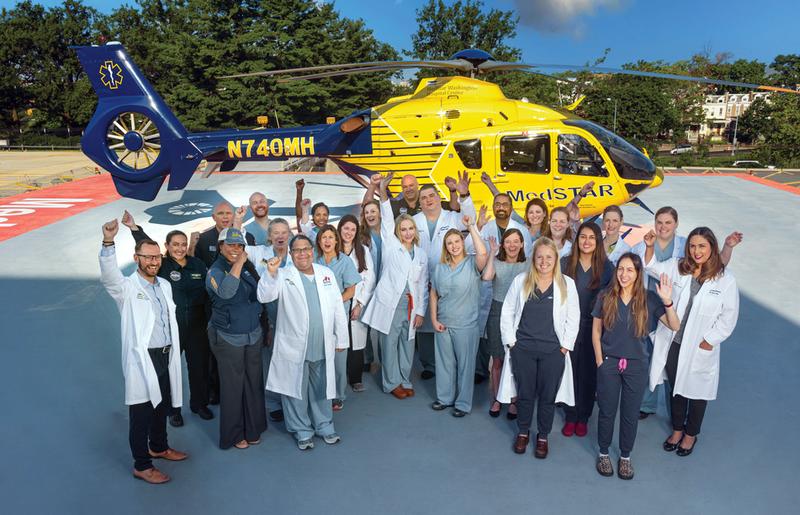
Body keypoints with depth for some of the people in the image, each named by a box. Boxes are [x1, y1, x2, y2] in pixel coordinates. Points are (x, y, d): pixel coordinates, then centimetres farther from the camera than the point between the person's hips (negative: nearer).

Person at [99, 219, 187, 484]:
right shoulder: (127, 288, -11)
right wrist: (108, 242, -49)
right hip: (142, 359, -7)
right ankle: (142, 465, 16)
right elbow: (109, 275, -33)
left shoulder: (165, 285, 9)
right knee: (141, 412, 3)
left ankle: (159, 447, 42)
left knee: (162, 406, 21)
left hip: (166, 356, 7)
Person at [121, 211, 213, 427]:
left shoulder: (197, 264, 3)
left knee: (199, 366, 12)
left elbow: (209, 291, 7)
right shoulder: (162, 265, -5)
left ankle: (199, 404, 32)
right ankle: (173, 410, 27)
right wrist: (134, 228, -35)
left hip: (196, 326, 3)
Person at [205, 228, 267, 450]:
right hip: (228, 338, -5)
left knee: (254, 382, 11)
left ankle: (252, 429, 26)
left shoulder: (247, 267, 5)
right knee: (233, 386, 3)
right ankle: (233, 435, 19)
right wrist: (238, 264, -29)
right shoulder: (215, 271, -11)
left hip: (253, 335, 5)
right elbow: (226, 292, -33)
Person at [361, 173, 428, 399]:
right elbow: (387, 221, -9)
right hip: (389, 302, -3)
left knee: (407, 344, 10)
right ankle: (392, 383, 15)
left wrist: (420, 311, 6)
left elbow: (423, 285, 12)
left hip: (410, 305, 3)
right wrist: (383, 193, -21)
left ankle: (405, 380, 24)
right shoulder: (391, 246, 4)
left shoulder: (421, 255, 12)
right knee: (389, 344, 2)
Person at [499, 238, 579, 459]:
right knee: (525, 393, 12)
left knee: (548, 395, 9)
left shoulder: (567, 284, -1)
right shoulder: (520, 281, 1)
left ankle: (543, 436, 28)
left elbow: (573, 318, 1)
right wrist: (510, 341, -1)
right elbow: (507, 312, 4)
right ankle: (523, 432, 32)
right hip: (523, 348, 1)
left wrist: (565, 346, -4)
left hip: (553, 351, 0)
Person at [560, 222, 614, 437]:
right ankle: (570, 417, 21)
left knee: (589, 374, 9)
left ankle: (583, 417, 26)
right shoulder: (565, 263, 0)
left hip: (593, 328, 0)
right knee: (569, 371, 5)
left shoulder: (606, 266, -1)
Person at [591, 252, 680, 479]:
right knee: (607, 411, 11)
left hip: (637, 365, 0)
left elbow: (675, 326, -9)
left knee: (630, 414, 12)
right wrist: (599, 360, -1)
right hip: (609, 363, 0)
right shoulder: (605, 297, -6)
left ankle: (625, 456, 31)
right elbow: (596, 330, 1)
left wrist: (667, 301, -24)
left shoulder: (649, 299, -6)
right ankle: (603, 453, 30)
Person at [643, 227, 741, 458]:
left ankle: (691, 434, 37)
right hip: (673, 344, 3)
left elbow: (728, 317, -8)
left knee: (697, 392, 14)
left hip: (700, 348, -3)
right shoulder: (678, 267, -5)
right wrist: (650, 247, -5)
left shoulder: (726, 279, -13)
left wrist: (708, 341, -8)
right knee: (676, 388, 19)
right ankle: (677, 429, 40)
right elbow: (653, 267, 13)